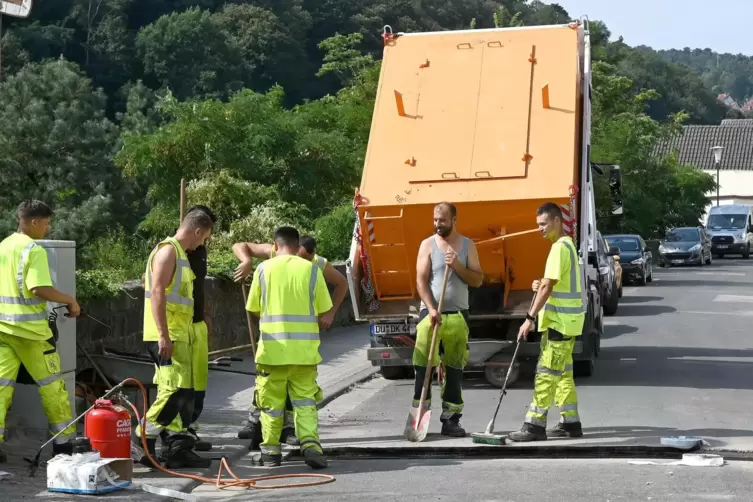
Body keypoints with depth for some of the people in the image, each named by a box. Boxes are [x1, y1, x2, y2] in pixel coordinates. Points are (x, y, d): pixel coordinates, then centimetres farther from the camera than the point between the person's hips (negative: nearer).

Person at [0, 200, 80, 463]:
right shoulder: (34, 249, -13)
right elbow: (40, 289, -22)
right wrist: (70, 300, -9)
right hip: (29, 328, -7)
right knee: (52, 386, 5)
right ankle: (64, 442, 11)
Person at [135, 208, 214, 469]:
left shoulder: (180, 254, 20)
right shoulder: (168, 251, -11)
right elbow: (157, 293, -20)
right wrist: (163, 335, -24)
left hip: (178, 335, 10)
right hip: (167, 336, -10)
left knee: (182, 392, 9)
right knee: (174, 390, -14)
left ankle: (178, 449, 12)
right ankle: (142, 442, -10)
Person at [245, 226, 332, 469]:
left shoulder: (264, 269, 0)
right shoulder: (311, 269, 0)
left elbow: (254, 309, 6)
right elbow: (322, 311, 3)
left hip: (272, 346, 0)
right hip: (304, 348, 0)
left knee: (272, 400, 10)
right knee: (305, 399, 6)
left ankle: (271, 449, 15)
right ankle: (310, 443, -10)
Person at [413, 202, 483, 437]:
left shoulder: (467, 245, 7)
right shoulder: (428, 244, 2)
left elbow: (478, 280, 3)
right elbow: (421, 281, -4)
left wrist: (457, 266, -13)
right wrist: (431, 309, -15)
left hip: (458, 315, 2)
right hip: (431, 313, -2)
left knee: (454, 370, 5)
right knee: (423, 368, -4)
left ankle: (451, 420, 11)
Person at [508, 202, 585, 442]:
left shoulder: (560, 248, -17)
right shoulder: (567, 244, 16)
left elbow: (548, 287, -22)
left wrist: (530, 318, -21)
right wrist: (541, 286, 7)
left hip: (560, 322, -10)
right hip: (566, 320, 10)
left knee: (546, 373, -9)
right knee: (563, 373, 14)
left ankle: (535, 425, -8)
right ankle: (570, 423, 18)